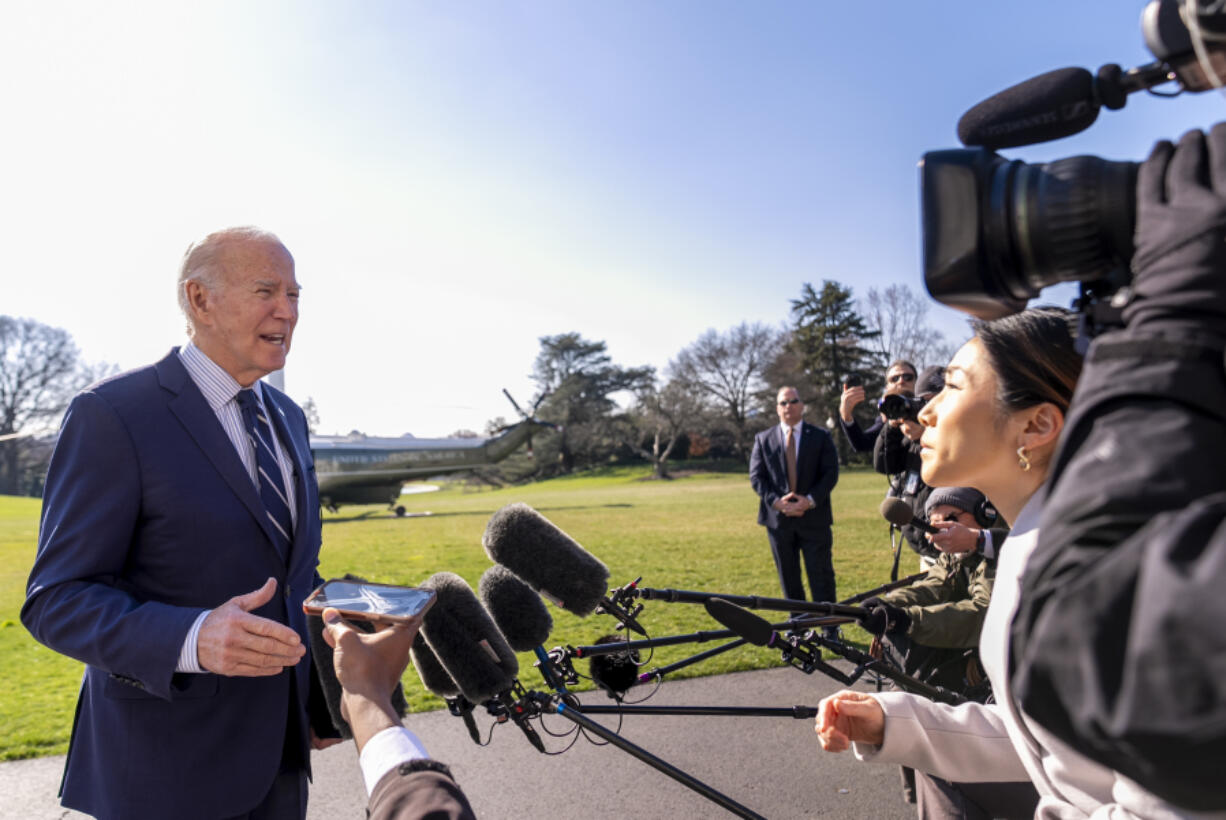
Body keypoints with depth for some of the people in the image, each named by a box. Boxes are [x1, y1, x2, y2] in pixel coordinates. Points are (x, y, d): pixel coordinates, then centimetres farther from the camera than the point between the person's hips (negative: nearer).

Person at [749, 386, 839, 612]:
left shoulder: (821, 437, 5)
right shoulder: (763, 439, 7)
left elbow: (831, 473, -2)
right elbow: (756, 476, 1)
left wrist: (810, 500, -16)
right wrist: (777, 501, -14)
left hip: (814, 517, -1)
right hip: (778, 518, 1)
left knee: (821, 575, 1)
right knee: (789, 578, 10)